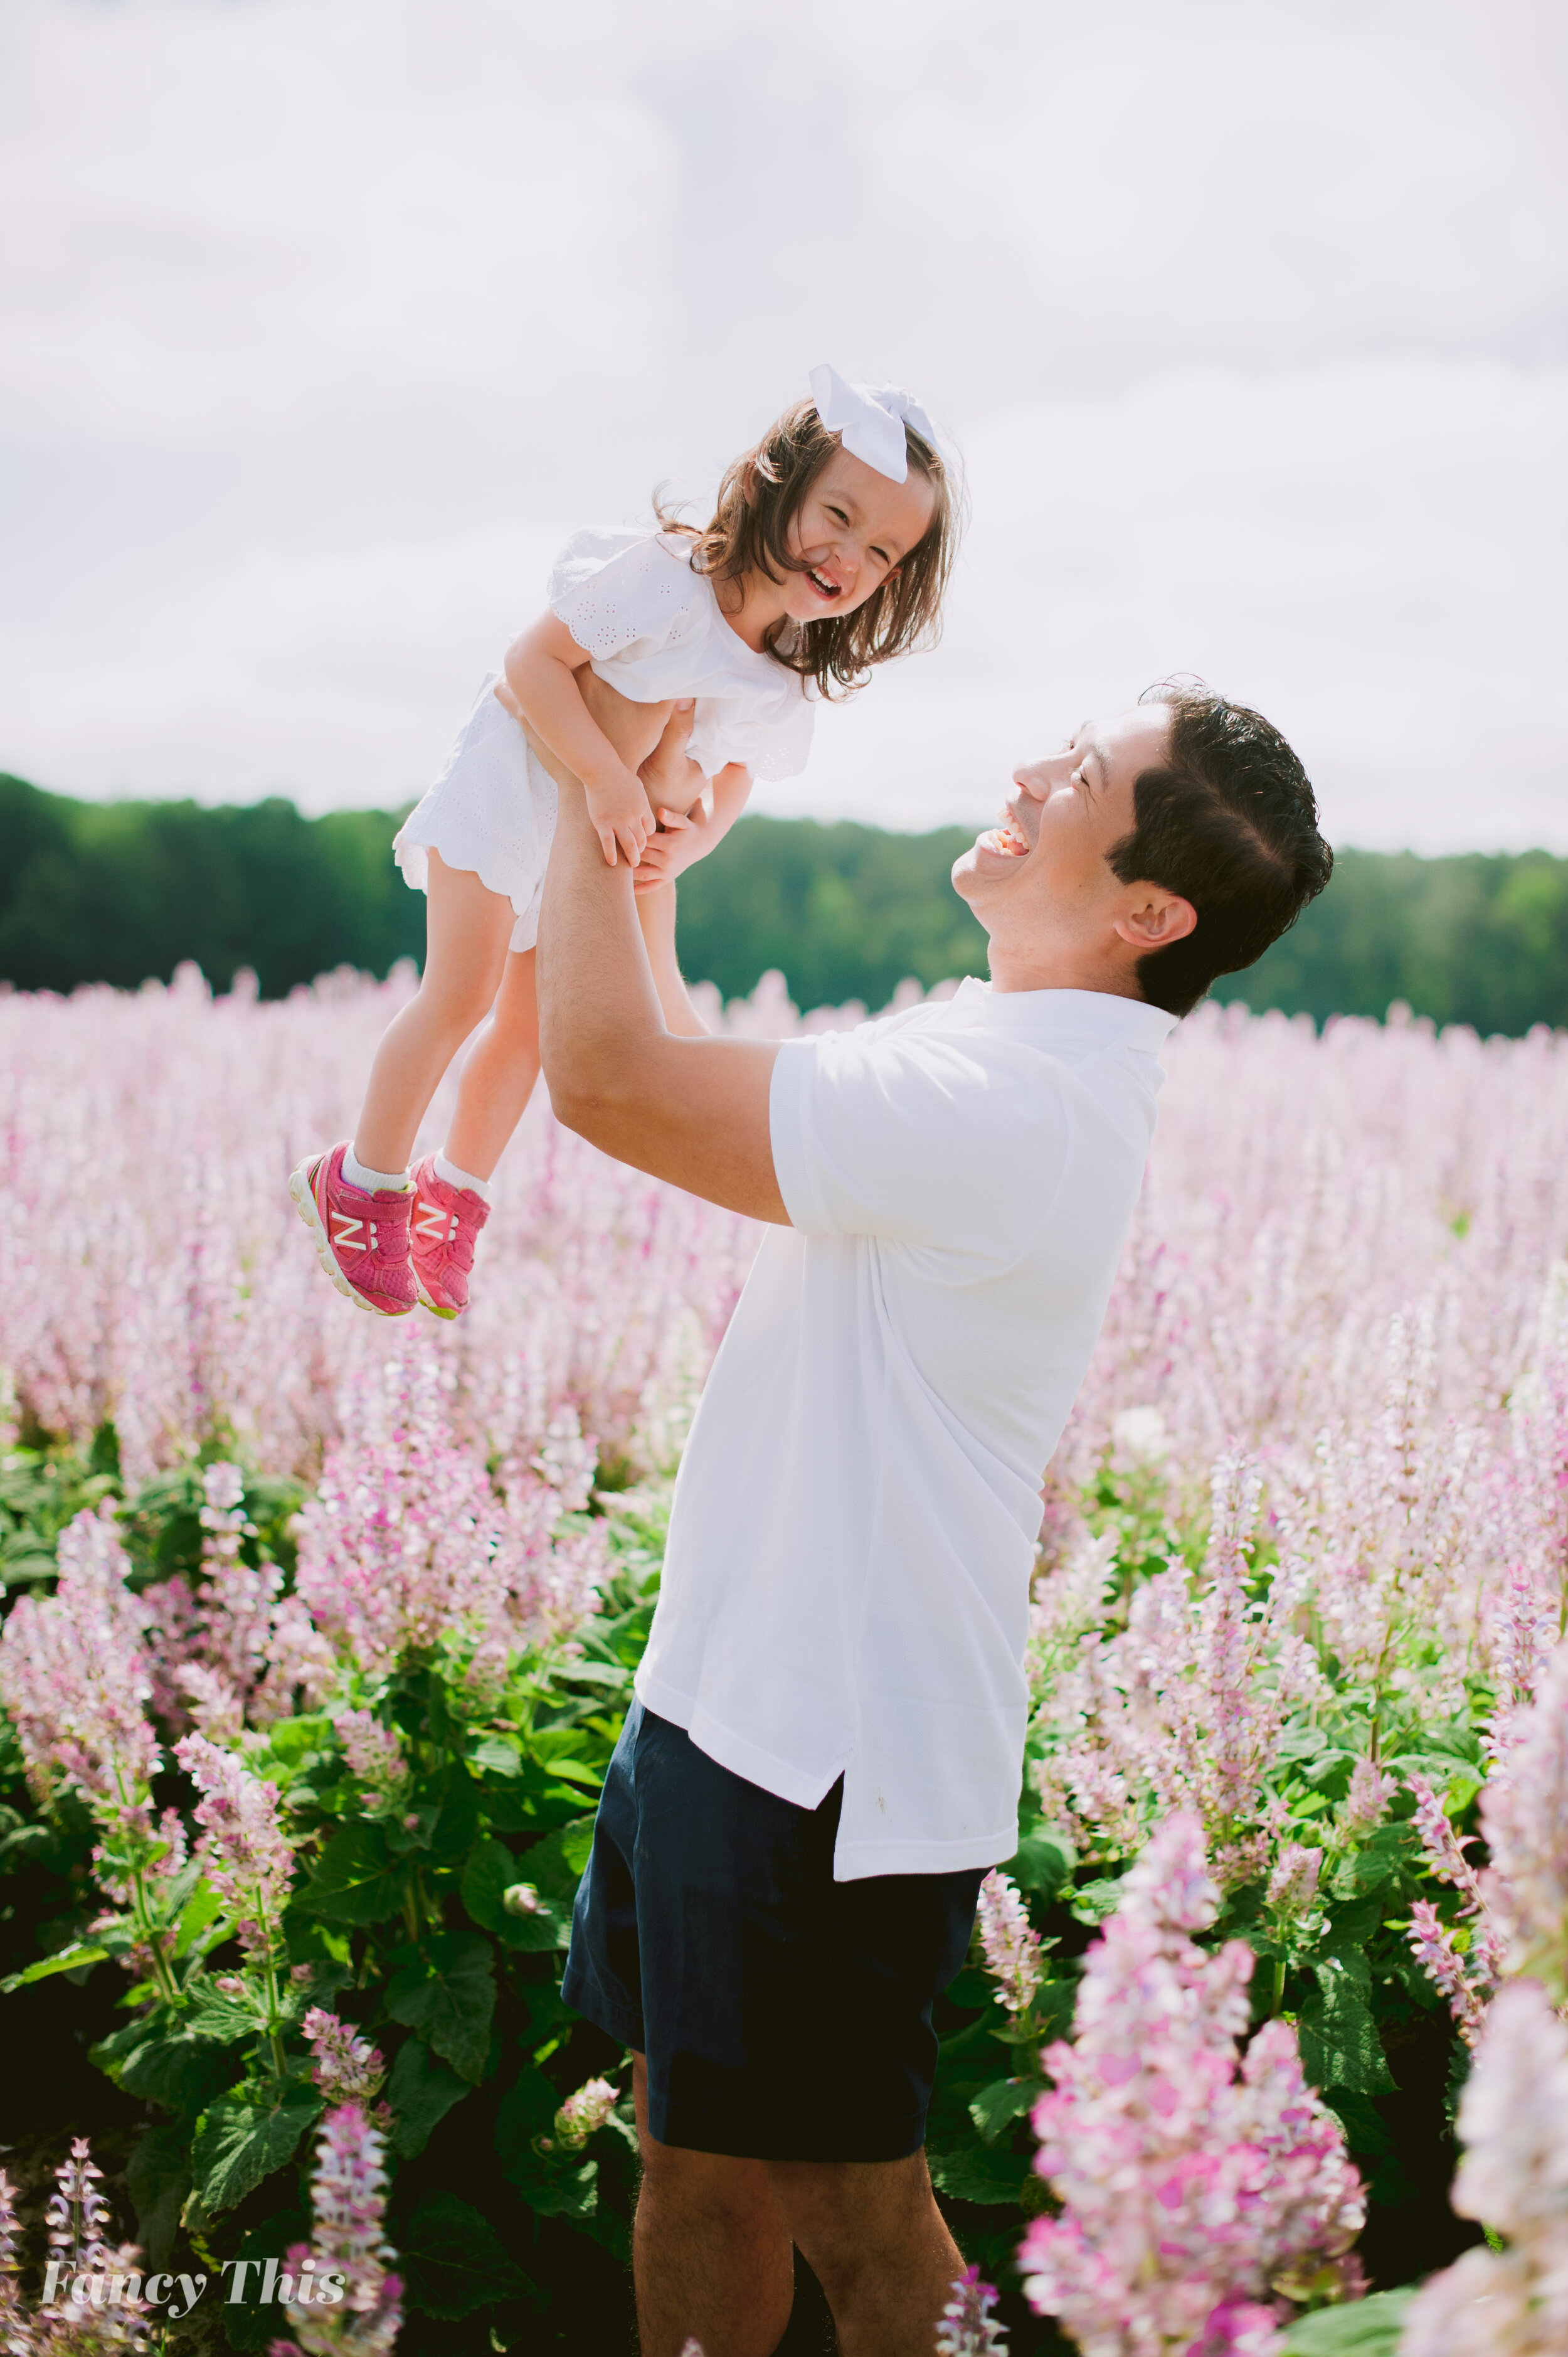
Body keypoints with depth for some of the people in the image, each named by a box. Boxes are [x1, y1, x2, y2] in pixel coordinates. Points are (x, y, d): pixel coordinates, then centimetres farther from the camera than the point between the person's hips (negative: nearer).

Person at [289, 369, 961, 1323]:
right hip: (516, 794, -6)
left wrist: (695, 835, -20)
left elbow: (731, 776, 3)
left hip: (616, 846, 6)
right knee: (462, 996, -7)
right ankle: (362, 1183, 11)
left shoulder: (791, 685, -8)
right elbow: (533, 658, -28)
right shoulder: (662, 576, -28)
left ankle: (455, 1191, 31)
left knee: (534, 1021, 12)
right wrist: (608, 781, -37)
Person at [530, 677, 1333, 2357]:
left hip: (825, 1758, -10)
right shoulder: (995, 1052, 9)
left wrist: (591, 787, -15)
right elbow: (691, 1085, 21)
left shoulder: (1006, 1106, -25)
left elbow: (607, 1079, -28)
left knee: (848, 2209, 6)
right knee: (694, 2154, 21)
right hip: (745, 1695, 10)